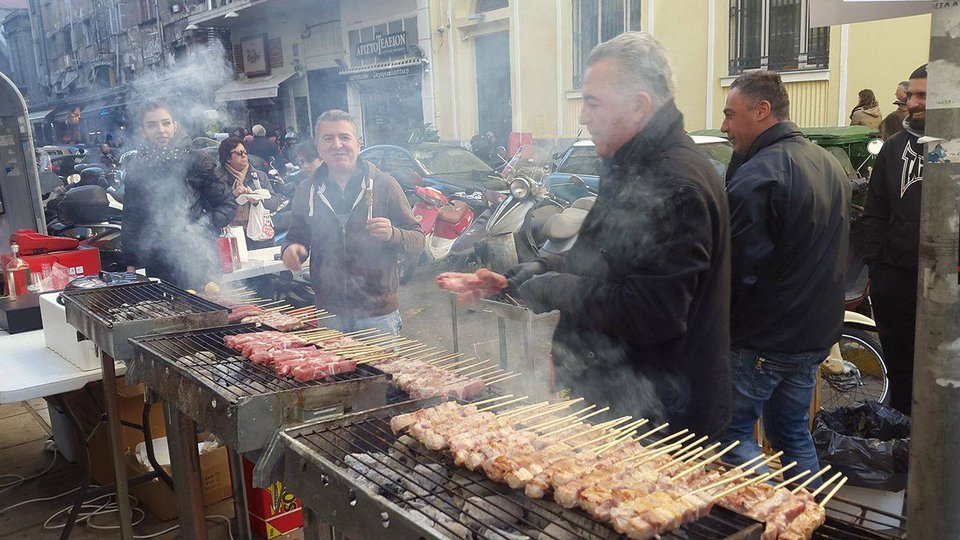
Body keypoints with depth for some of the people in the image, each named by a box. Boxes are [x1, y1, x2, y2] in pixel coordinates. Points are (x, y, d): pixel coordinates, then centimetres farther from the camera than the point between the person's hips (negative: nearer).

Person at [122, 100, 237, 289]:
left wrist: (200, 229, -14)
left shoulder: (197, 161, -4)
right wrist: (130, 264, 10)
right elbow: (131, 219, 12)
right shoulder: (136, 169, 6)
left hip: (196, 261, -3)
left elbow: (228, 205, -1)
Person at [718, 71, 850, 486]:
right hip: (815, 335, 9)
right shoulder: (830, 165, 10)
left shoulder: (756, 176, -21)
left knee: (732, 432, 4)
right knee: (794, 435, 20)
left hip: (760, 342, -9)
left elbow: (737, 269, -23)